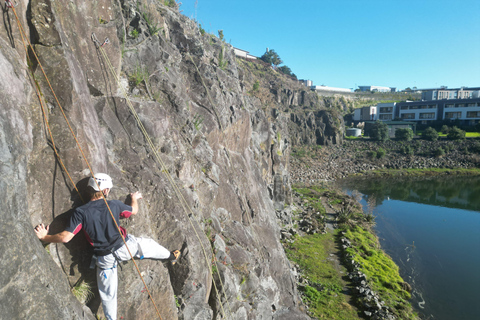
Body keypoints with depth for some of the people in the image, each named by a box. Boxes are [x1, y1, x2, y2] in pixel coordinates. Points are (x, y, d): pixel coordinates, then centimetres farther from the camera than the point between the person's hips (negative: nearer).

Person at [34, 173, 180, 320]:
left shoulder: (80, 212, -18)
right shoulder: (114, 205, -13)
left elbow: (65, 237, -19)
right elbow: (134, 210, 7)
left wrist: (44, 237, -2)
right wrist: (134, 199, 29)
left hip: (105, 258, 0)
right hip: (124, 247, 1)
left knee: (108, 293, 18)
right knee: (147, 244, 30)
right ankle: (170, 256, 52)